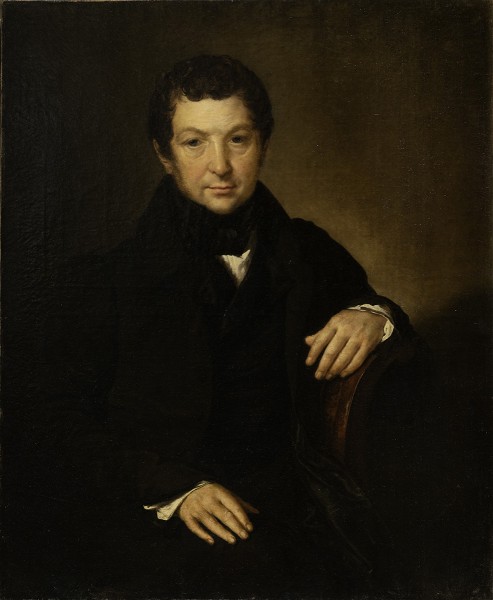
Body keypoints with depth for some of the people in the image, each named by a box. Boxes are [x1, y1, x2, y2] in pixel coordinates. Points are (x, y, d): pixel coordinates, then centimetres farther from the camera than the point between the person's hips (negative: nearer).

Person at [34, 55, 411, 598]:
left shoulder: (307, 253, 9)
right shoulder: (104, 274, -2)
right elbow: (63, 427, -3)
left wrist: (373, 318, -2)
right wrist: (175, 488, -18)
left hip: (283, 488, 4)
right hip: (149, 507, -3)